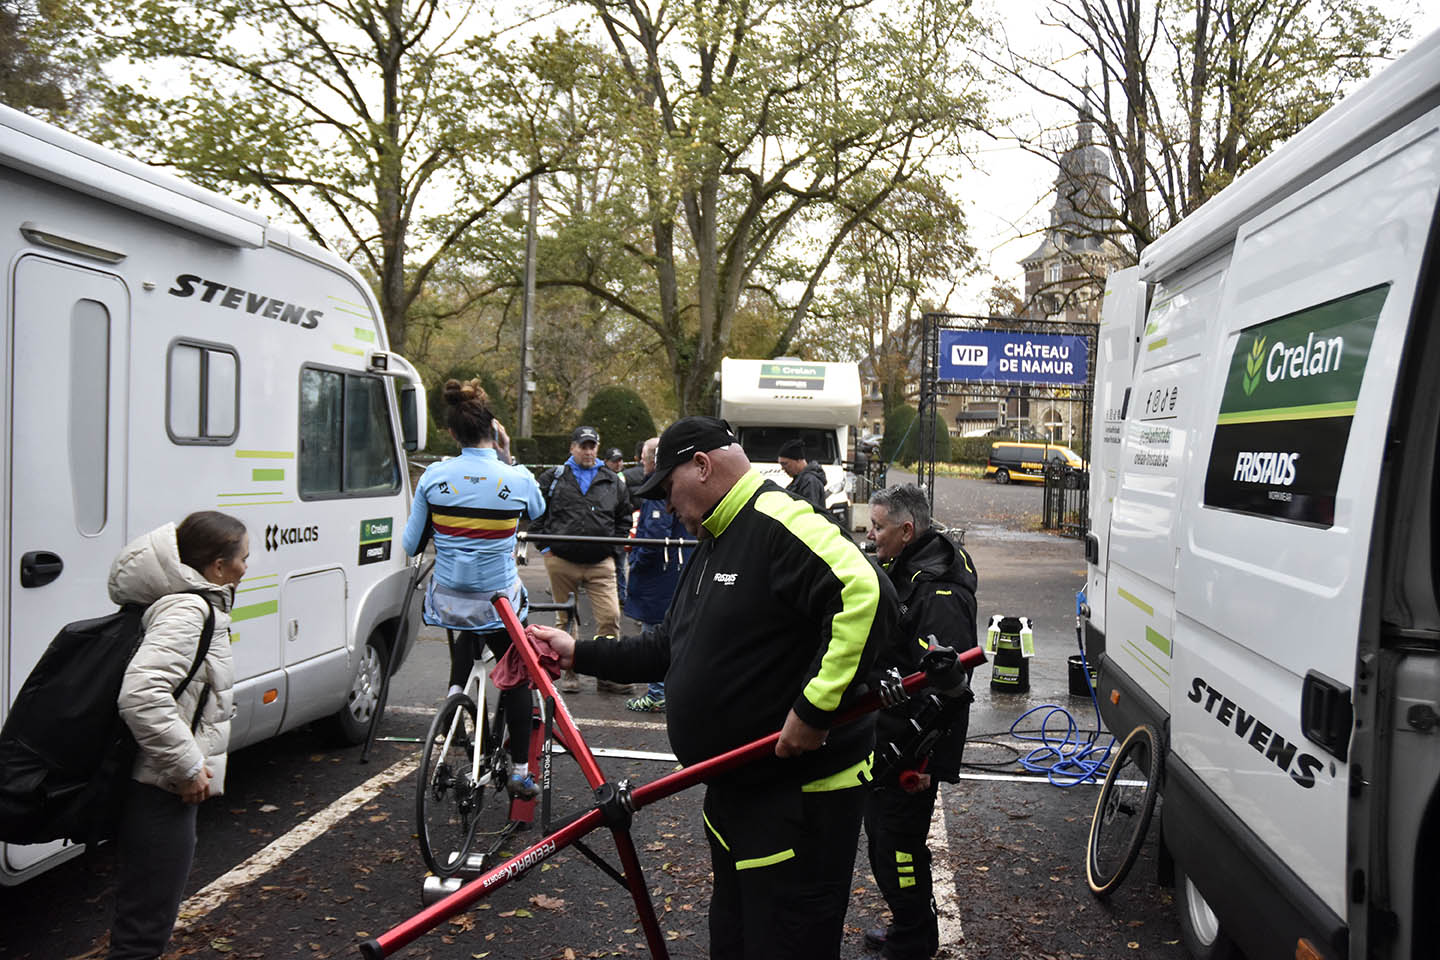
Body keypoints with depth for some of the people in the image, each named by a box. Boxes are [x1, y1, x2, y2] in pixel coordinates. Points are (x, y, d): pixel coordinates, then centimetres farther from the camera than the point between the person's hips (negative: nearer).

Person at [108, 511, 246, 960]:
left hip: (164, 786, 10)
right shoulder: (189, 610, -20)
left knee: (146, 917, 23)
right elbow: (141, 694, -31)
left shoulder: (195, 604, 12)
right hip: (161, 793, -10)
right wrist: (188, 766, -23)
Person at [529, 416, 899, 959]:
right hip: (733, 788, 10)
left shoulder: (778, 522, -19)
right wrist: (580, 654, 17)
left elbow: (867, 598, -33)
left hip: (800, 795, -10)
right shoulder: (712, 547, 15)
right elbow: (669, 647, 20)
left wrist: (816, 708, -30)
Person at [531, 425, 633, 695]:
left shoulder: (612, 482, 11)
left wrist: (615, 550, 8)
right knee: (566, 619, 9)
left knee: (610, 616, -10)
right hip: (561, 561, 0)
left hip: (600, 562, 0)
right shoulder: (553, 478, 7)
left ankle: (607, 674, 0)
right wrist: (546, 546, 1)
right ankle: (569, 671, 21)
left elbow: (624, 517, 18)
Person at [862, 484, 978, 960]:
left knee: (897, 844, 0)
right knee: (882, 835, 21)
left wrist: (925, 759, -26)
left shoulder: (939, 594, -24)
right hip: (884, 740, 11)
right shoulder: (902, 570, 10)